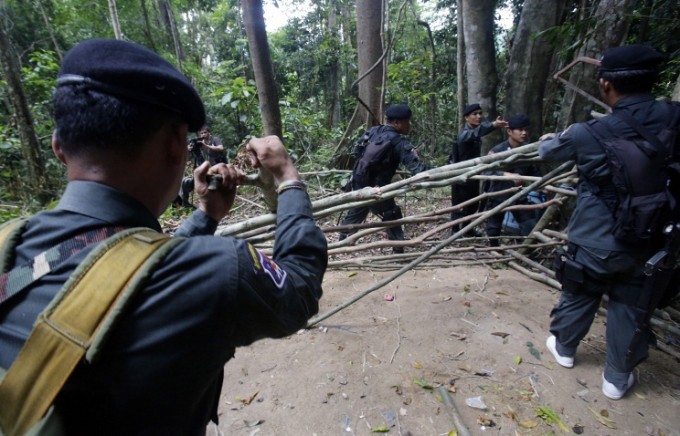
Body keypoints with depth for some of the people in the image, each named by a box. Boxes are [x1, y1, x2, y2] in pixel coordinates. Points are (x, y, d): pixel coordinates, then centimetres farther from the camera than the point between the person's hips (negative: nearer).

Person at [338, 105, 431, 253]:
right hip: (376, 188, -7)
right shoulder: (399, 142, -14)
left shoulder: (372, 131, 6)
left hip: (358, 183, 7)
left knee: (354, 215, 25)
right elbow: (415, 165, -25)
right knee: (392, 219, 9)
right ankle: (399, 250, 11)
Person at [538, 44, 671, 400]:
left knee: (579, 296, 18)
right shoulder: (670, 120, -10)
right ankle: (617, 377, 30)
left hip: (595, 241, -2)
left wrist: (549, 139, 26)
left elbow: (548, 151, 3)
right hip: (647, 243, 2)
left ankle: (564, 348, 40)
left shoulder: (588, 134, -17)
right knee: (630, 306, 15)